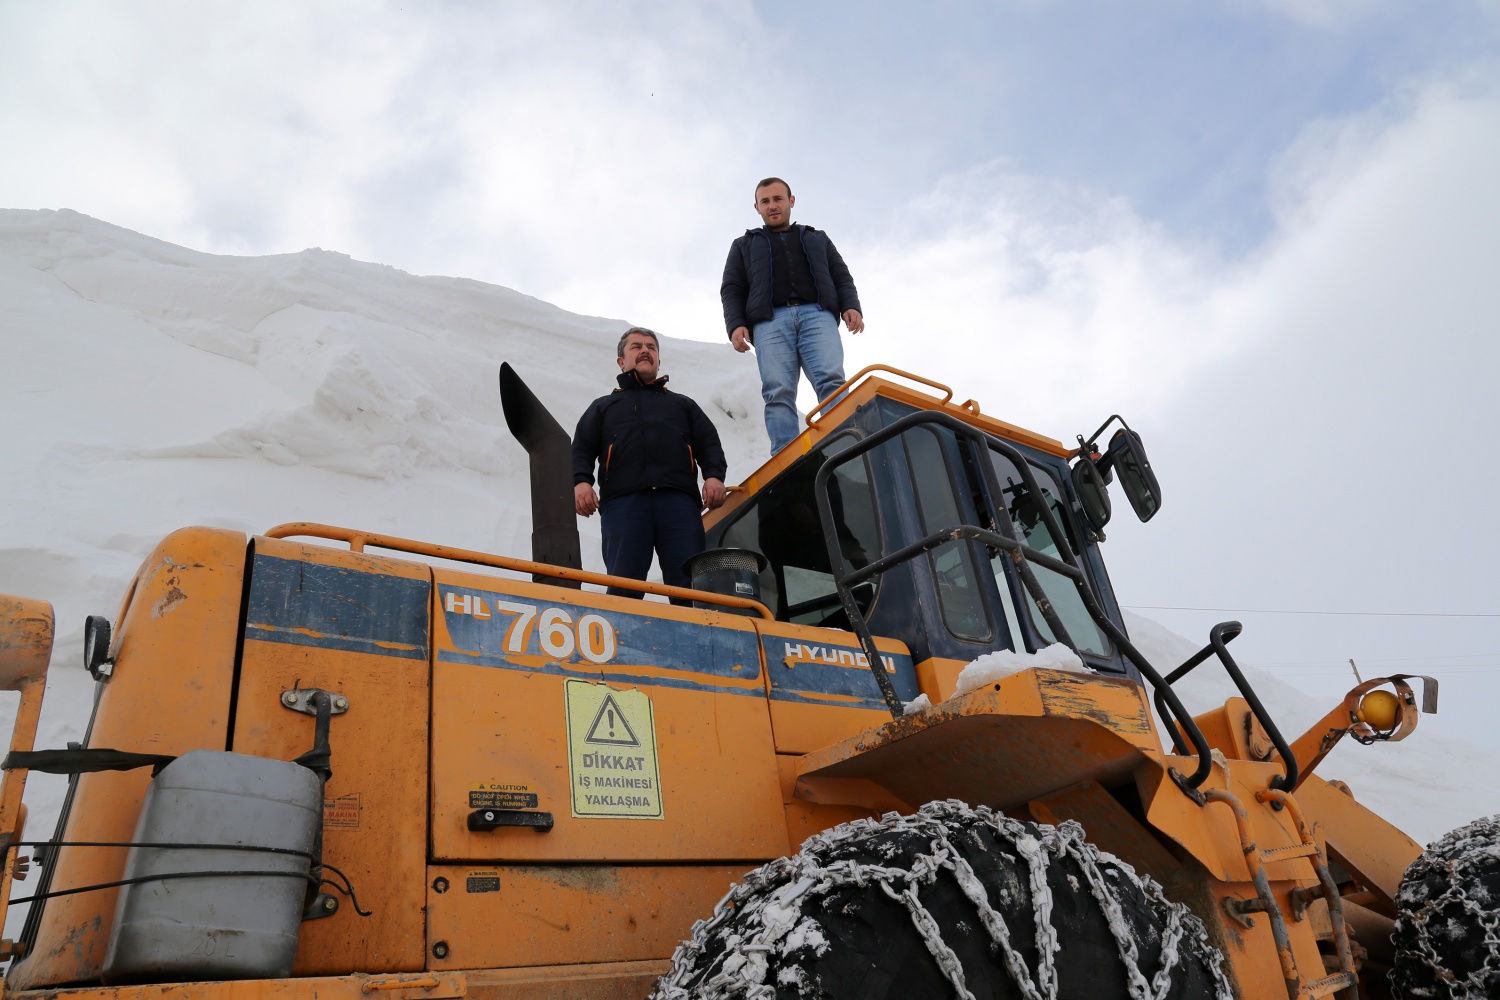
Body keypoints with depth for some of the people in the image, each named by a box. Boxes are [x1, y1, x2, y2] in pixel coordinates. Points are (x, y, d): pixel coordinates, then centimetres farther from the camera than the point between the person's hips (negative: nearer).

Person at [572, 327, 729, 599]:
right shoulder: (603, 406, 33)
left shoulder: (682, 404, 35)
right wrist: (581, 481, -5)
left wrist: (714, 475, -1)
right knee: (624, 587, -17)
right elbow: (581, 449, 18)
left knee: (691, 585, -15)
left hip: (678, 499, 1)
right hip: (623, 501, -1)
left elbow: (709, 443, 21)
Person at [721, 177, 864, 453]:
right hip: (770, 320, 0)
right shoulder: (744, 245, 30)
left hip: (817, 315, 1)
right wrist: (735, 325, -2)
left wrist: (850, 306, 1)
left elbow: (841, 277, 23)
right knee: (778, 393, -20)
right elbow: (731, 289, 18)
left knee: (831, 381, -23)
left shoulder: (817, 238, 33)